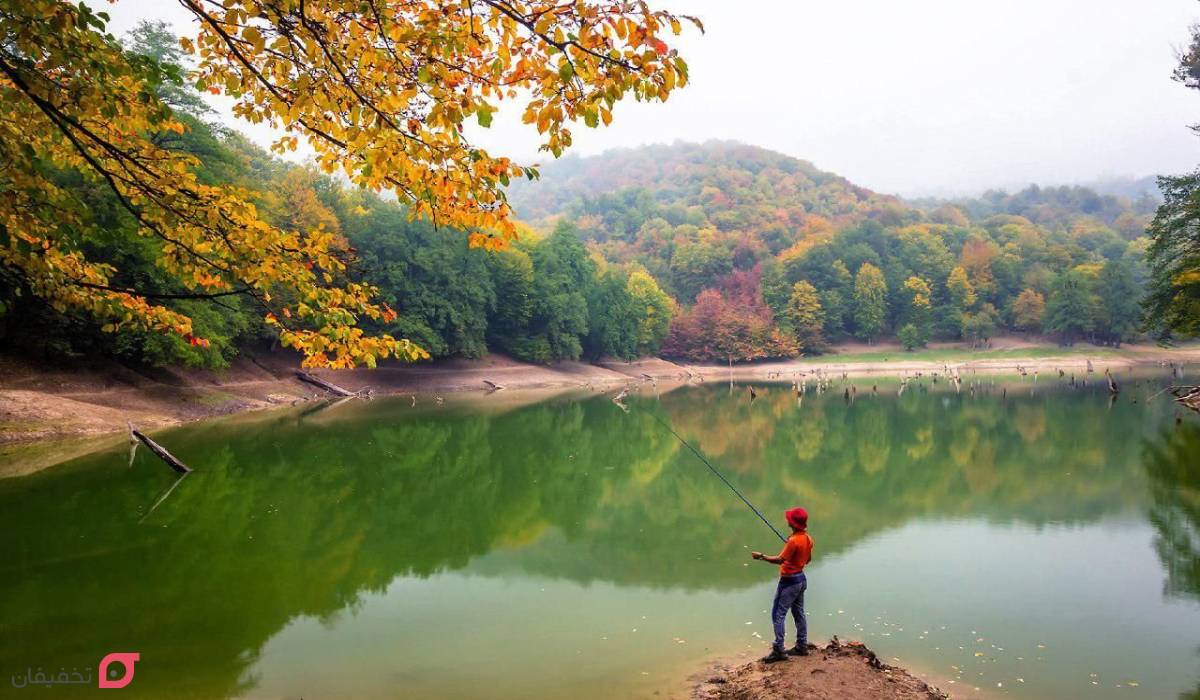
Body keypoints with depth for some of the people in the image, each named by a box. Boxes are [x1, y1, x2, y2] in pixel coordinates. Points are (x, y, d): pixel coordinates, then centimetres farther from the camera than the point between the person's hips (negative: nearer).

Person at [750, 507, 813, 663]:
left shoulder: (793, 541, -24)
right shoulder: (808, 539, 2)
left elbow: (780, 560, -27)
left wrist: (761, 556, -21)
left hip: (789, 581, -9)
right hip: (801, 579, 9)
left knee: (778, 614, -5)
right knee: (799, 613, 16)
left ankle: (778, 650, -5)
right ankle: (802, 647, 23)